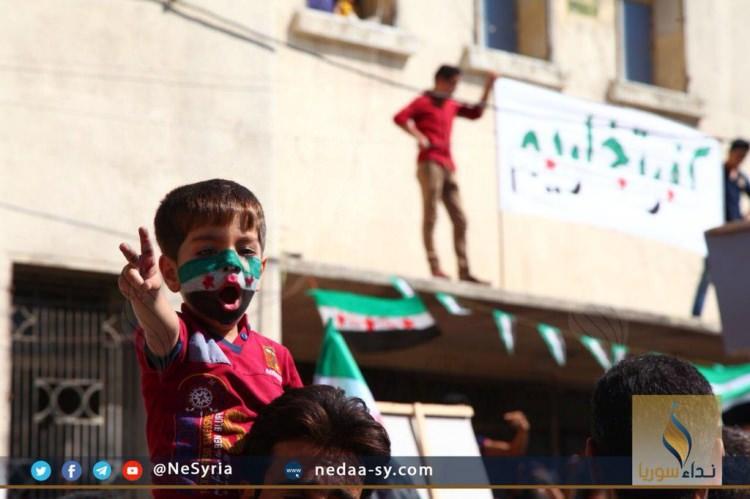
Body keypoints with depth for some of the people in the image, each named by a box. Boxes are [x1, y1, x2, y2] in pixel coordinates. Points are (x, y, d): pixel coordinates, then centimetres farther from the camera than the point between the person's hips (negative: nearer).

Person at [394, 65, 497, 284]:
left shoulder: (451, 106, 24)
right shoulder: (424, 102, 2)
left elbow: (475, 112, 31)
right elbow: (400, 117, -13)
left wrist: (488, 88, 25)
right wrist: (419, 137, -17)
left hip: (448, 166, 8)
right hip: (430, 163, -8)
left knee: (460, 219, 4)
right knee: (430, 214, -13)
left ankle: (464, 271, 4)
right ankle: (434, 266, -20)